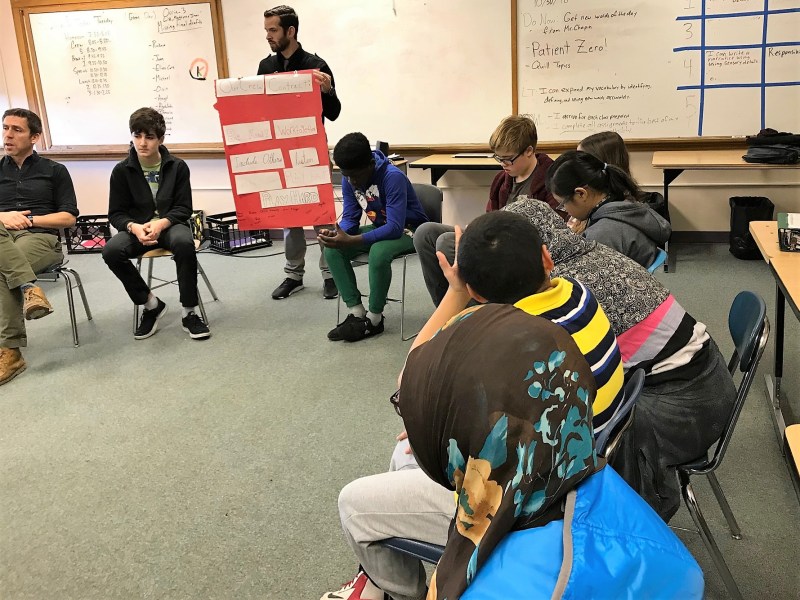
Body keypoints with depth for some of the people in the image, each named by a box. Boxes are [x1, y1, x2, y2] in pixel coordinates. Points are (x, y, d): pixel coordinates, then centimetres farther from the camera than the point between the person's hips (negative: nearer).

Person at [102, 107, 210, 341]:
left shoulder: (177, 167, -1)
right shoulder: (122, 171, 1)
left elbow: (184, 208, -2)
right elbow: (116, 214, 1)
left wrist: (161, 224, -23)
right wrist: (135, 227, -23)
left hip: (170, 224, -1)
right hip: (136, 228, 2)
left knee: (184, 242, -38)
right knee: (111, 251, -30)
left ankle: (189, 313, -23)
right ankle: (151, 305, -8)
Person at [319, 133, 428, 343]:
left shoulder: (393, 177, -30)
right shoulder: (349, 179, -9)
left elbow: (395, 227, -35)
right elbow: (350, 217, -3)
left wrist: (352, 241, -44)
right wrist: (335, 233, -28)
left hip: (408, 230, -7)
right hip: (380, 227, 7)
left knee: (378, 252, -38)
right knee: (332, 250, -16)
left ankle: (374, 318, -18)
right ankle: (357, 313, -12)